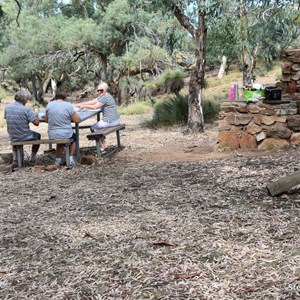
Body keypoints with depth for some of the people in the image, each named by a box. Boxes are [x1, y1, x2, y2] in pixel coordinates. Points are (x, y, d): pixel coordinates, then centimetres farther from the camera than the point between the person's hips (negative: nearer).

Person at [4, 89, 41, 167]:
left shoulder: (7, 107, -7)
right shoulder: (26, 109, -21)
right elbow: (36, 123, -20)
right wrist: (36, 116, 2)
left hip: (12, 138, 4)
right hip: (25, 137, -4)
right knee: (37, 136, 29)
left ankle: (15, 160, 26)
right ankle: (32, 159, 31)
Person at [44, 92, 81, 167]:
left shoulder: (49, 105, -1)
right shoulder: (68, 105, -10)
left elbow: (46, 120, 11)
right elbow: (77, 120, -6)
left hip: (52, 136, 3)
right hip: (66, 135, -3)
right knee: (73, 137, 32)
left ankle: (58, 159, 32)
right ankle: (71, 159, 25)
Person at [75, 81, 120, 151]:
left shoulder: (105, 97, -17)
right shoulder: (102, 96, 14)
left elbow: (95, 107, -18)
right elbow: (92, 102, 13)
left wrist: (84, 106, -8)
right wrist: (81, 104, 5)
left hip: (111, 121, -10)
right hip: (116, 120, 10)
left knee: (93, 128, 6)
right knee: (97, 126, 27)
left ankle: (103, 147, 10)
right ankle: (104, 145, 25)